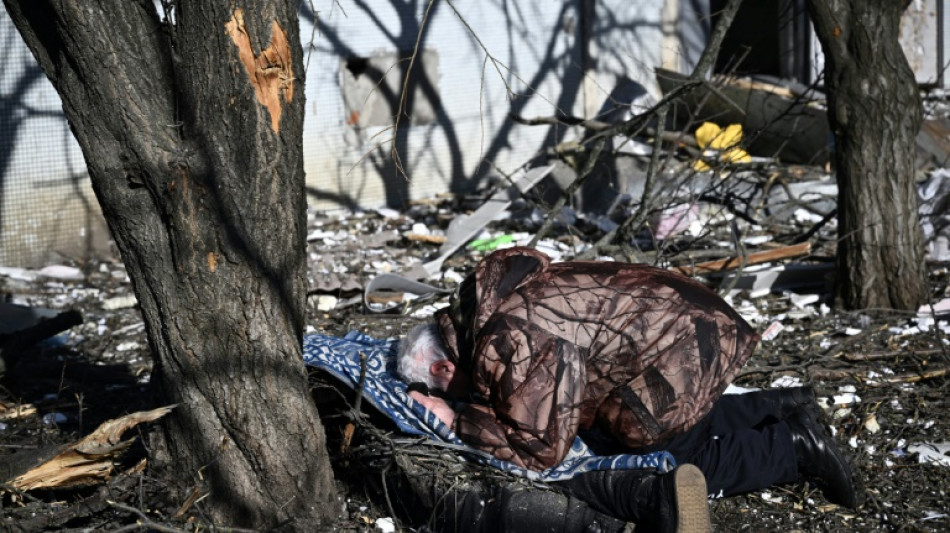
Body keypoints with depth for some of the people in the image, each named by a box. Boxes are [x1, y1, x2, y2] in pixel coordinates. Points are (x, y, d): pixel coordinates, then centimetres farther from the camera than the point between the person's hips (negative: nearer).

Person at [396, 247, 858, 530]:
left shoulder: (505, 348, -23)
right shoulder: (482, 303, 8)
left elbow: (540, 447, -19)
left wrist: (458, 420, -13)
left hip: (677, 360, -10)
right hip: (677, 321, 10)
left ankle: (792, 448, 0)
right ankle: (781, 409, 26)